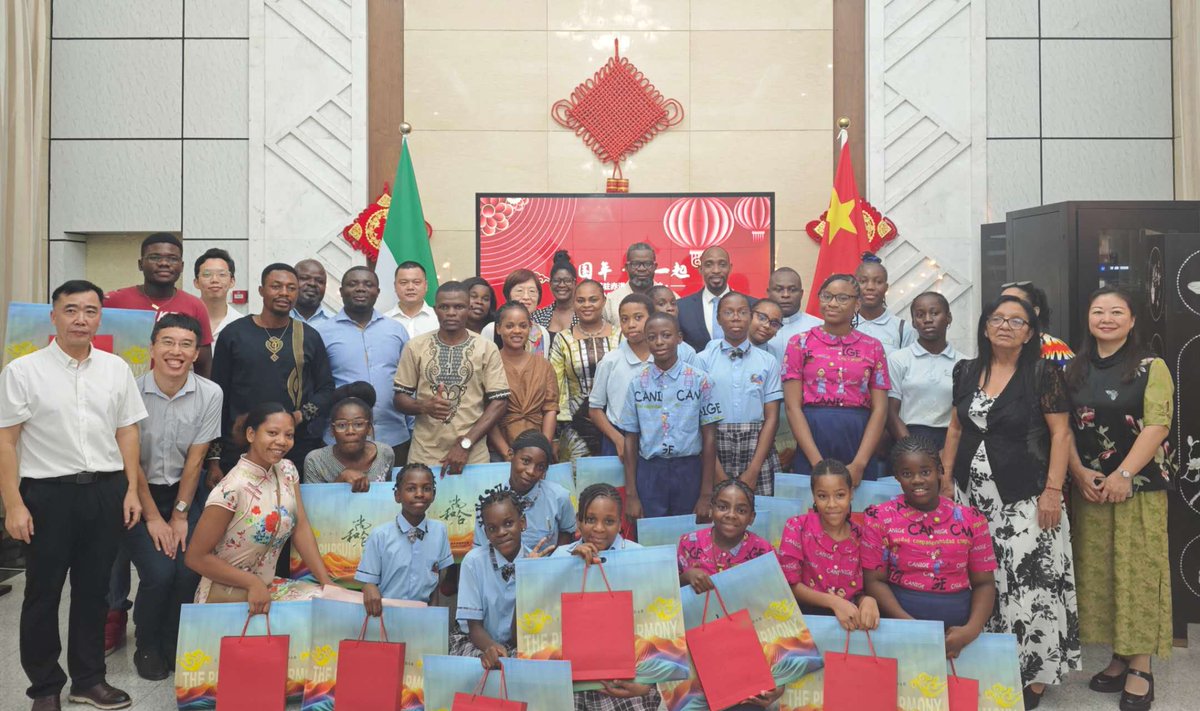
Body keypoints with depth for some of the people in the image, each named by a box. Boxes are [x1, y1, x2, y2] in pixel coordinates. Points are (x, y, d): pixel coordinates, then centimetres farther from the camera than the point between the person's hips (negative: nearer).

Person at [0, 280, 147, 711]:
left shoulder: (116, 369, 6)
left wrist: (131, 490, 6)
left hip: (106, 492, 3)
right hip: (47, 494, -3)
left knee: (94, 591, 12)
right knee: (43, 594, 9)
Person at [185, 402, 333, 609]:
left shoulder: (287, 471, -1)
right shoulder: (231, 489, -20)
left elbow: (301, 528, 0)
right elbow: (196, 557, -16)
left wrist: (327, 583, -6)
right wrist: (253, 583, -19)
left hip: (266, 591, 6)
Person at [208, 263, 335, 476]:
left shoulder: (309, 337, 8)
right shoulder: (234, 333, 4)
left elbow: (326, 389, 10)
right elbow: (218, 395, 5)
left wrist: (301, 415, -10)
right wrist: (214, 458, 2)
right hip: (239, 451, -1)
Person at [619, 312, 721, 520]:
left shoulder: (699, 380, -2)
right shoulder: (638, 383, 3)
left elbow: (709, 437, -1)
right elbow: (630, 439, 6)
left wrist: (706, 493, -3)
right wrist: (631, 494, 3)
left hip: (689, 471, -1)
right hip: (649, 472, 1)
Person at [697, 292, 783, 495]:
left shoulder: (768, 362, 6)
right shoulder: (703, 360, 1)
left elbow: (772, 418, 2)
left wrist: (753, 472, -7)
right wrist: (719, 474, -8)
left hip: (758, 451, 1)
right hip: (715, 451, -1)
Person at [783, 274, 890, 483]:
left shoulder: (873, 347, 8)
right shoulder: (800, 343, 4)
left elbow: (880, 409, 3)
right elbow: (792, 406, -3)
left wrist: (859, 464, -9)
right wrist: (818, 463, -12)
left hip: (858, 441, 1)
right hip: (812, 440, -1)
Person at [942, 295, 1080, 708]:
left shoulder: (1043, 374, -5)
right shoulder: (966, 372, 8)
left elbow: (1061, 434, -7)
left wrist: (1053, 490, -13)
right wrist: (945, 477, 10)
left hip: (1024, 497, -4)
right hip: (973, 493, 4)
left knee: (1028, 584, -3)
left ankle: (1034, 673, 10)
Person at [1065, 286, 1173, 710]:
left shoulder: (1151, 367, -2)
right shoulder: (1075, 370, 9)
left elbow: (1157, 426, -11)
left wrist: (1123, 475, -18)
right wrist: (1079, 473, -8)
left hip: (1139, 486, -4)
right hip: (1087, 487, 4)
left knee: (1137, 572, -3)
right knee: (1098, 573, 6)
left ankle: (1140, 668, 7)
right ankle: (1118, 658, 19)